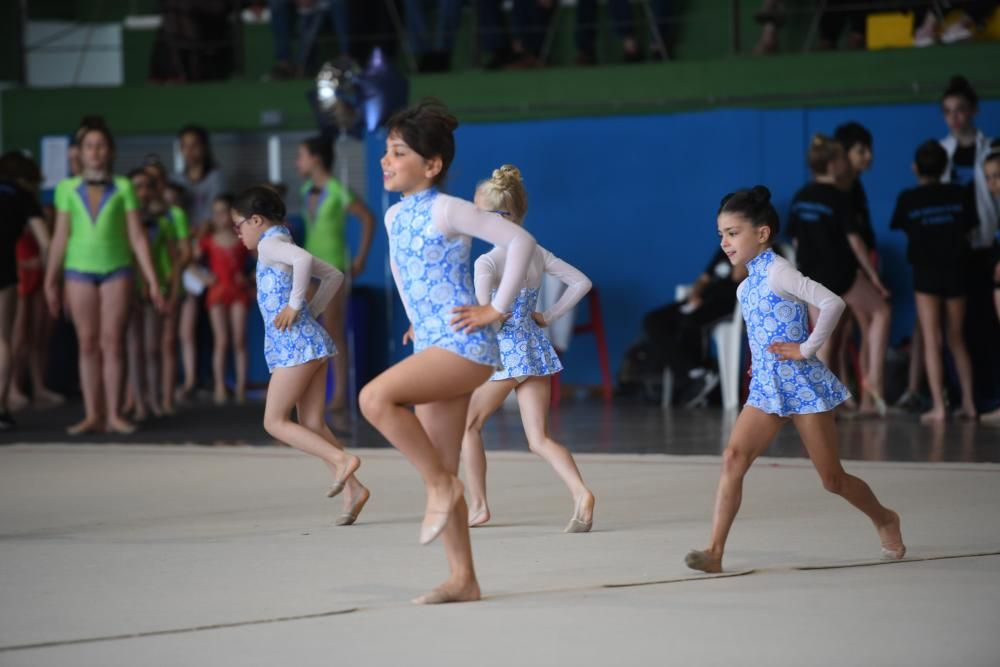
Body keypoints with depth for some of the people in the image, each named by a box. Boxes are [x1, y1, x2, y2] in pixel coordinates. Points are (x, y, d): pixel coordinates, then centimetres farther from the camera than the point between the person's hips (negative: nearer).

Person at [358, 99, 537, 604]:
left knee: (375, 397, -27)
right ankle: (462, 579, 12)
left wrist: (497, 310, -14)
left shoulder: (446, 210, -11)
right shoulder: (395, 216, 13)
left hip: (464, 347, -9)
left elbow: (520, 241, -16)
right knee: (440, 471, 7)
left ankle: (442, 487, -12)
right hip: (432, 350, 9)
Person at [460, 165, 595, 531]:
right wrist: (549, 316, 10)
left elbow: (482, 311, -28)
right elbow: (581, 283, 7)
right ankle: (581, 493, -20)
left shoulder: (487, 262, -15)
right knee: (539, 439, 5)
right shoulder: (538, 254, 5)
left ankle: (478, 506, 18)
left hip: (504, 353, -6)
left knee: (468, 424, 16)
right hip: (536, 349, 6)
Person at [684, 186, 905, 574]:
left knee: (832, 479, 5)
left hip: (803, 385, -7)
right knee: (734, 458, -13)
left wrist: (806, 349, -20)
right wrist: (760, 360, 12)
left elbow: (832, 303, -25)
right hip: (767, 388, 7)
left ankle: (885, 520, 32)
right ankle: (715, 551, -17)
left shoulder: (777, 272, -15)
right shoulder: (746, 287, 10)